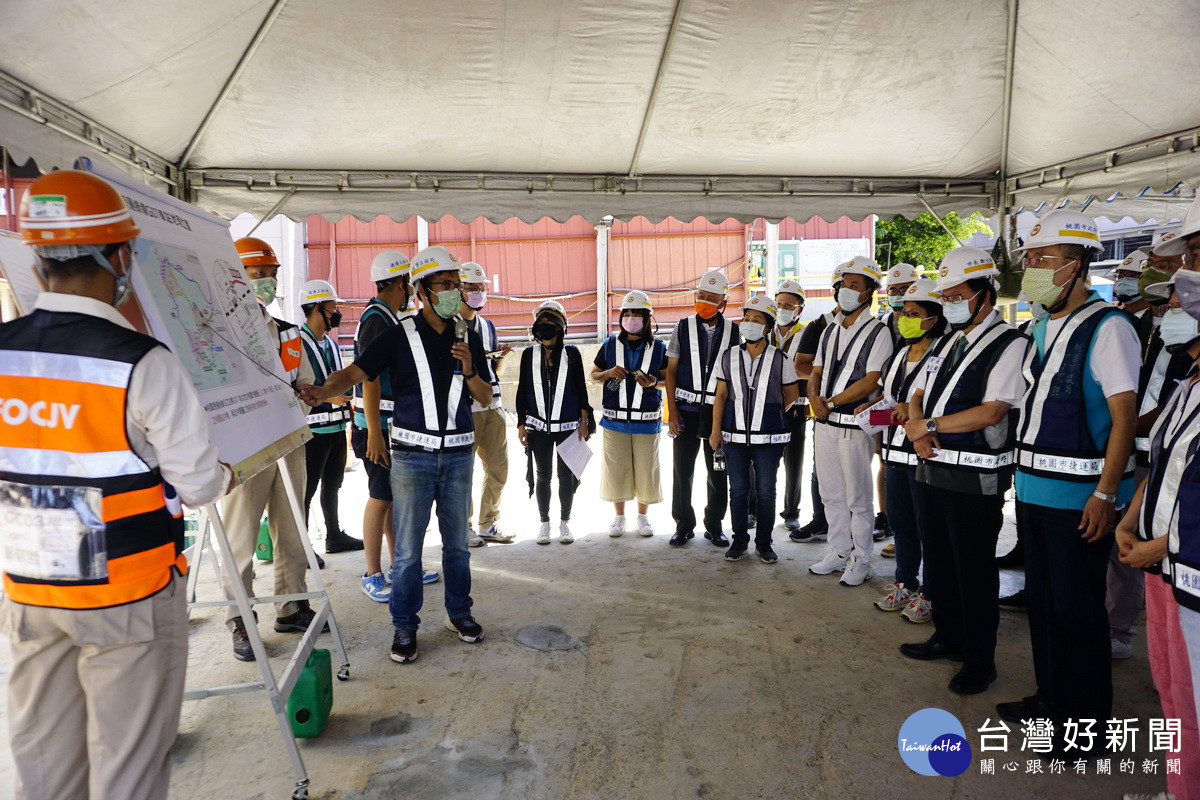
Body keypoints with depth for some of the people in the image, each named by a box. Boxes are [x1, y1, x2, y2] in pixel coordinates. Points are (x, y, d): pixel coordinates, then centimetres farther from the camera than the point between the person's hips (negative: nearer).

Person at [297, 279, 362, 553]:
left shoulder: (331, 344, 17)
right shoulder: (297, 343, -11)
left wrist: (348, 404, 16)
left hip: (337, 428, 9)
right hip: (313, 430, -8)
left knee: (332, 485, 18)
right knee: (306, 489, -1)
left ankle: (335, 536, 29)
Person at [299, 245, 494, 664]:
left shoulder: (469, 338, 7)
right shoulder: (399, 335, -3)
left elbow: (485, 398, 7)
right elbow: (356, 371, -12)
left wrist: (469, 372, -13)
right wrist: (323, 391, -32)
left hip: (458, 453, 3)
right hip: (413, 454, -3)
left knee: (457, 541, 13)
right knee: (408, 547, 2)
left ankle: (458, 612, 29)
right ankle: (404, 625, 16)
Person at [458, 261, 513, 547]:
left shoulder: (487, 326, 17)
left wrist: (500, 355, 0)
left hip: (492, 406, 7)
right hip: (464, 407, -7)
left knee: (498, 469, 9)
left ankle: (488, 524, 22)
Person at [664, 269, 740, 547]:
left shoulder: (733, 331, 3)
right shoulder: (684, 327, 2)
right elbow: (671, 369, 3)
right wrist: (672, 409, -4)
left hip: (719, 410, 0)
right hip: (686, 408, 0)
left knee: (718, 472, 7)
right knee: (682, 471, 5)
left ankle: (714, 525, 22)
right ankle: (684, 525, 19)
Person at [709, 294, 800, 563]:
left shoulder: (781, 360, -3)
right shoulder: (728, 357, 3)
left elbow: (792, 394, 9)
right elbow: (720, 395, 5)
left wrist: (769, 411, 9)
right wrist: (716, 430, 0)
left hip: (769, 438, -1)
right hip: (735, 436, 2)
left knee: (766, 491, 7)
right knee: (738, 489, 9)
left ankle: (764, 543, 21)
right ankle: (739, 540, 23)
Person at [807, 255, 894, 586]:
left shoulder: (877, 332, -7)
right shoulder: (830, 331, 15)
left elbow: (871, 382, -15)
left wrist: (831, 402, -14)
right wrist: (814, 395, -7)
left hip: (854, 425, -7)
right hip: (824, 423, 7)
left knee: (857, 499, 2)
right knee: (831, 495, 14)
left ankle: (861, 561, 15)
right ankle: (839, 553, 27)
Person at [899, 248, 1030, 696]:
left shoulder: (1010, 344, -12)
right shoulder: (948, 344, 14)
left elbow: (992, 411, -21)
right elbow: (918, 395, 17)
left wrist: (930, 425, -14)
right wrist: (917, 428, -4)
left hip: (976, 479, -8)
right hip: (933, 470, 8)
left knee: (975, 571, 4)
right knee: (938, 560, 18)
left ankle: (979, 661, 19)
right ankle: (948, 637, 36)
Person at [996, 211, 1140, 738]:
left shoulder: (1107, 327, -12)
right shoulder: (1042, 327, 12)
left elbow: (1124, 417, -16)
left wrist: (1105, 494, -18)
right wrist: (1025, 469, 15)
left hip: (1079, 496, -8)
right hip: (1034, 490, 8)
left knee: (1076, 608, 3)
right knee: (1040, 597, 17)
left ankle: (1086, 718, 19)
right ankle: (1052, 697, 34)